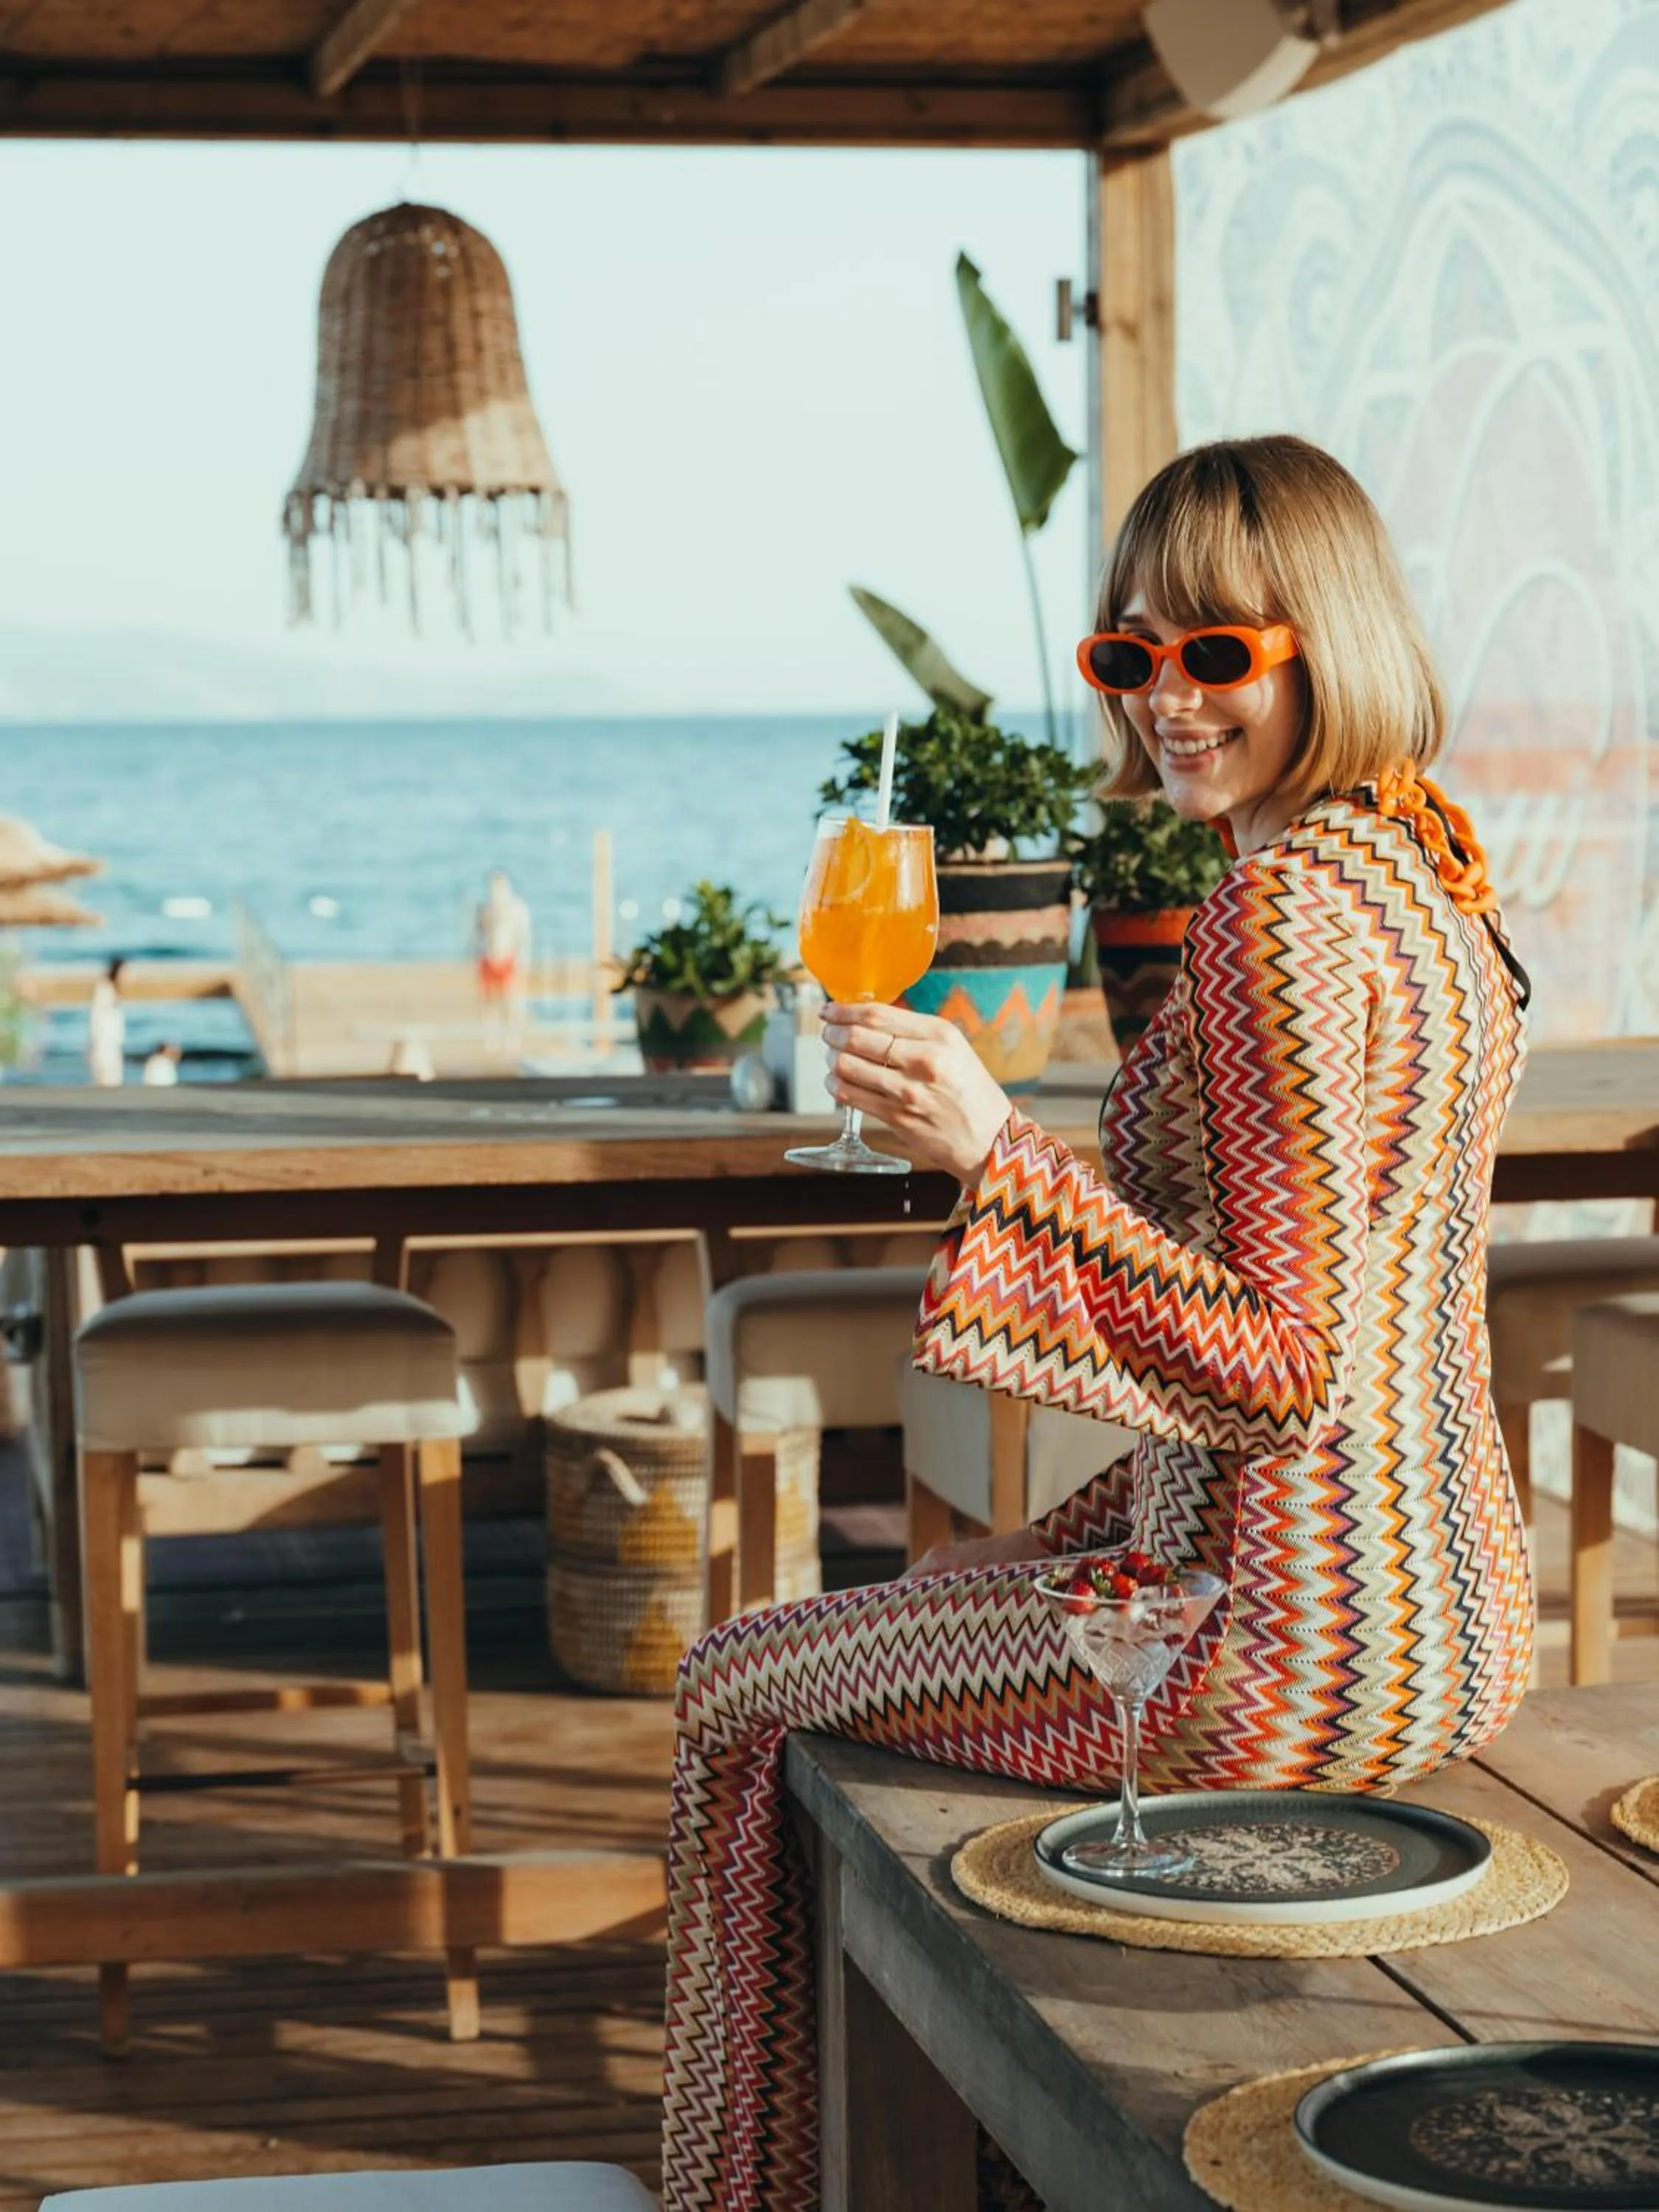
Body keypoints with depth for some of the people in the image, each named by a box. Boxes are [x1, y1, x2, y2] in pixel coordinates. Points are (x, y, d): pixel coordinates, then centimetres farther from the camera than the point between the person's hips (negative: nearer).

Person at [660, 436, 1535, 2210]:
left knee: (742, 1691, 9)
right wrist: (1118, 1519, 22)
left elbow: (1288, 1358, -24)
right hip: (1443, 1609, 10)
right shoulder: (1426, 875, 9)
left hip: (1300, 1659, -10)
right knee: (931, 1596, 31)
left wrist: (996, 1154, -25)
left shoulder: (1287, 912, -21)